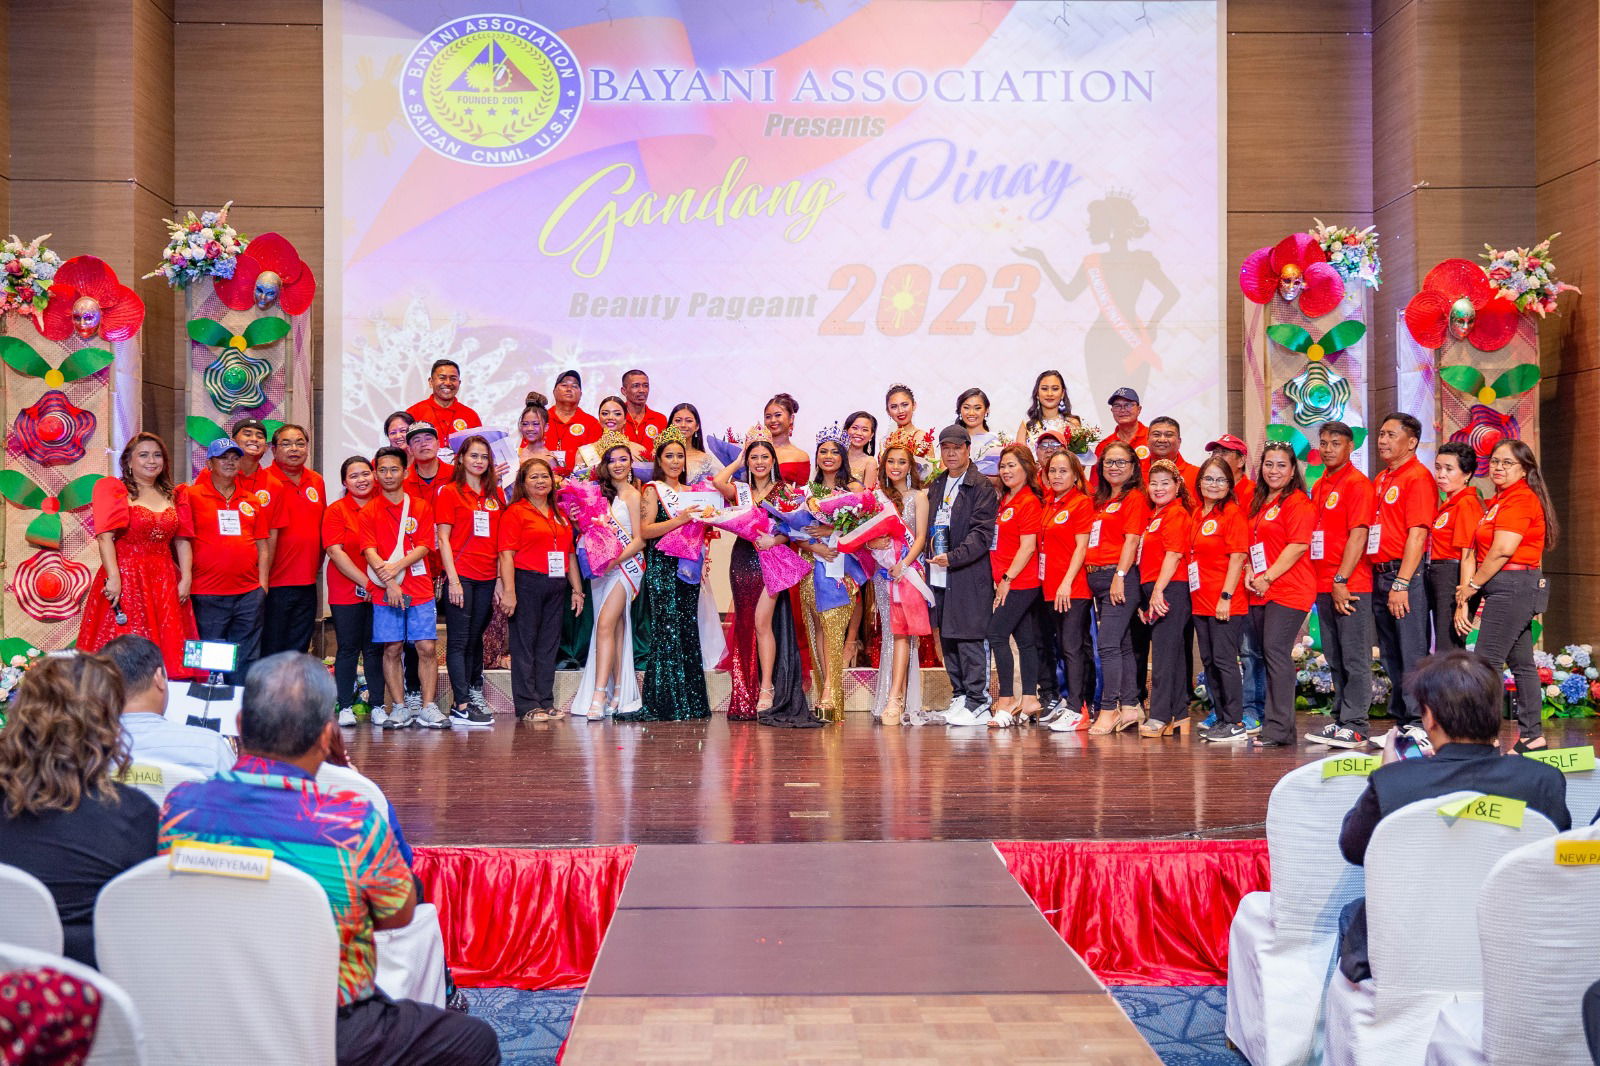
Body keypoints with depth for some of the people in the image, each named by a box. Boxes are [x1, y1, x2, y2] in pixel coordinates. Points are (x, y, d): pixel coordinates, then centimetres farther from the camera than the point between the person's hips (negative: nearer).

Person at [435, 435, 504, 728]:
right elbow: (443, 538, -5)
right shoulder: (448, 492, 0)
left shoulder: (495, 494, 13)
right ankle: (461, 706, -8)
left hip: (487, 577, 5)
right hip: (460, 575, -5)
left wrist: (501, 578, 6)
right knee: (459, 641, -5)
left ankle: (473, 691, 18)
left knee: (474, 639, 11)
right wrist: (453, 579, -12)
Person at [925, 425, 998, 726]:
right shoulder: (936, 485, 18)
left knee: (968, 638, -8)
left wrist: (953, 557, -22)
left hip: (969, 576, -7)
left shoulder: (982, 486, -5)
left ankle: (977, 703, -3)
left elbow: (982, 532, -12)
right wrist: (932, 557, 9)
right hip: (939, 575, 7)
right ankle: (959, 696, 19)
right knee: (947, 638, 10)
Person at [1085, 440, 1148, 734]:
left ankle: (1108, 710, -11)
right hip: (1097, 578, 9)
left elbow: (1131, 540, -13)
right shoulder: (1102, 501, 20)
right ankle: (1130, 707, 16)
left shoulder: (1135, 498, -4)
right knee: (1122, 645, 11)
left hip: (1121, 579, -8)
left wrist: (1119, 577, -20)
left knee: (1108, 645, -12)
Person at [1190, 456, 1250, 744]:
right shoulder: (1197, 514, 13)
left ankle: (1235, 723, 0)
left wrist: (1226, 596, -19)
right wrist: (1195, 595, 13)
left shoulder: (1233, 512, -9)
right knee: (1208, 661, 12)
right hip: (1201, 601, 8)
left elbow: (1237, 557, -14)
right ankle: (1221, 717, 20)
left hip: (1224, 602, -8)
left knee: (1224, 660, -6)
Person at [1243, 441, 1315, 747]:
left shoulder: (1298, 502, -8)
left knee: (1276, 651, -13)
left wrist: (1268, 578, -14)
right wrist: (1250, 573, 6)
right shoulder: (1259, 504, 18)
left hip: (1288, 590, -9)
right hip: (1260, 593, 9)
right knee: (1269, 654, 9)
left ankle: (1278, 729, -11)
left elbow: (1298, 546, -15)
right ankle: (1280, 725, 14)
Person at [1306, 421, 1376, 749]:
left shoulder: (1357, 483, -8)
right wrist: (1321, 581, 14)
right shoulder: (1319, 486, 16)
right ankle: (1340, 719, 19)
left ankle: (1354, 726, -3)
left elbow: (1358, 536, -15)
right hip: (1324, 586, 8)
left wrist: (1341, 580, -18)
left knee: (1355, 659, -4)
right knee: (1335, 660, 13)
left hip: (1350, 586, -8)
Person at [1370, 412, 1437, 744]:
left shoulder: (1418, 477, -9)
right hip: (1379, 575, 9)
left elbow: (1417, 534, -16)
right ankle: (1401, 721, 20)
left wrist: (1401, 583, -20)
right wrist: (1379, 578, 11)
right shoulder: (1380, 480, 17)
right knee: (1391, 656, 13)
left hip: (1406, 574, -9)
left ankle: (1418, 724, -6)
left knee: (1412, 654, -7)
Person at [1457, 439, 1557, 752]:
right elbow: (1473, 553, 16)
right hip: (1520, 588, 10)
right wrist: (1465, 598, 10)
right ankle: (1532, 736, 16)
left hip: (1512, 585, -10)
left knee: (1487, 661, -12)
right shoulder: (1496, 501, 19)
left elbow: (1502, 550, -18)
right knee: (1521, 663, 11)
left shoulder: (1521, 498, -11)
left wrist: (1472, 586, -9)